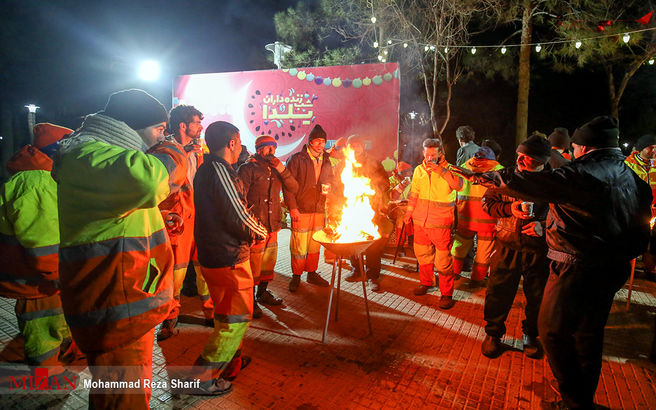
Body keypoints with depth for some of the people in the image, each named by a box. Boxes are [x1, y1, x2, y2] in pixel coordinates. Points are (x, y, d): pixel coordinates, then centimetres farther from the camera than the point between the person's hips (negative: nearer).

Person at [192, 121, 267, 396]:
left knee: (228, 314, 24)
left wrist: (252, 228, 8)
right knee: (236, 318, 3)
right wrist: (261, 232, -4)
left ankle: (231, 360, 40)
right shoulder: (220, 170, -20)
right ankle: (203, 378, 11)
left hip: (212, 255, 10)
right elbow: (238, 217, -21)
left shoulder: (205, 170, 12)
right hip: (229, 258, -10)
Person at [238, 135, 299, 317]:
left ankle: (263, 292, 33)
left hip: (273, 225, 7)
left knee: (269, 260, 15)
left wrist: (282, 169, -5)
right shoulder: (248, 168, -2)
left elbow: (293, 189, 8)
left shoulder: (276, 169, 17)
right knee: (253, 263, -7)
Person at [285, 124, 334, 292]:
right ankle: (296, 276, 15)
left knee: (315, 245, 11)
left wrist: (327, 186, 2)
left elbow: (330, 179, 27)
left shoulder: (326, 161, 14)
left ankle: (312, 273, 27)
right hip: (300, 210, -5)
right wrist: (292, 207, -13)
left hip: (319, 209, 5)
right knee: (299, 246, -2)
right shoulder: (297, 159, -4)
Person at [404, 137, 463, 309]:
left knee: (443, 260, -4)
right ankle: (426, 282, 39)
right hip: (420, 221, 5)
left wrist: (440, 170, -31)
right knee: (422, 254, 18)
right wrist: (409, 213, 19)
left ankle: (447, 294, 9)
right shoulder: (419, 170, 9)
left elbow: (459, 185, -24)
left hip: (441, 223, -5)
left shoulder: (447, 169, -6)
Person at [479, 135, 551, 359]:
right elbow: (487, 202, 4)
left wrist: (543, 226, -17)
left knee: (537, 295, 13)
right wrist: (509, 208, -13)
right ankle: (493, 333, 29)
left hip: (538, 248, 0)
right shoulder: (506, 176, -1)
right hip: (507, 246, 1)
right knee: (498, 292, 7)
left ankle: (530, 335, 38)